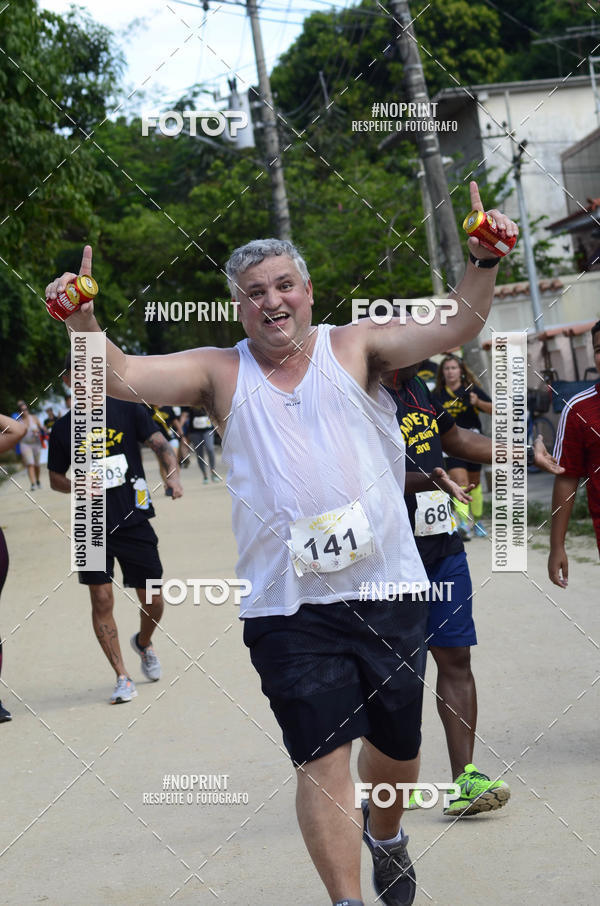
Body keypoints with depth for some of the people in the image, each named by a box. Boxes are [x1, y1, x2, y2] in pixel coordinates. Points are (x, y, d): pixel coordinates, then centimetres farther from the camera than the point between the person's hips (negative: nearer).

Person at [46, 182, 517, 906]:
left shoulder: (354, 348, 5)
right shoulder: (220, 374, 4)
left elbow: (456, 327, -5)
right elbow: (123, 375, -7)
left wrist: (482, 263, -23)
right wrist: (84, 325, -27)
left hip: (386, 589, 1)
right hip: (288, 606, -1)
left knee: (396, 747, 16)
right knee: (322, 755, -8)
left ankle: (384, 832, 47)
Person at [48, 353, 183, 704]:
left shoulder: (128, 410, 1)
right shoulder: (64, 429, 4)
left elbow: (160, 443, -7)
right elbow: (55, 478, 13)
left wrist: (173, 474, -27)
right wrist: (77, 487, -8)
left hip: (134, 521, 0)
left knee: (153, 599, 4)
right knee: (101, 600, -7)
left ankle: (144, 643, 38)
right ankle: (123, 678, 5)